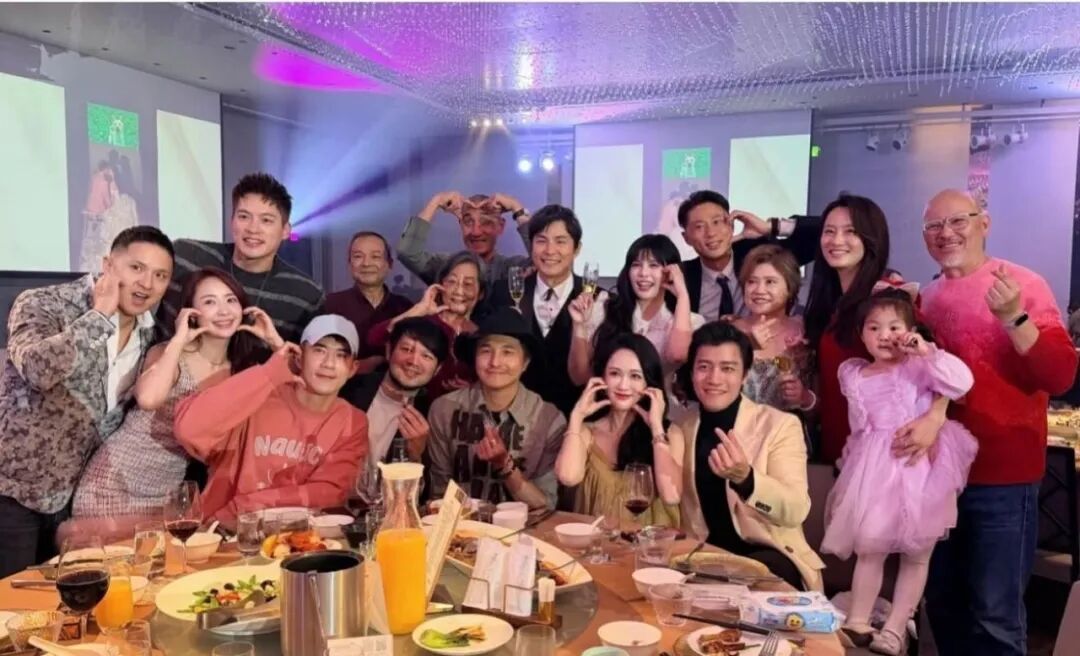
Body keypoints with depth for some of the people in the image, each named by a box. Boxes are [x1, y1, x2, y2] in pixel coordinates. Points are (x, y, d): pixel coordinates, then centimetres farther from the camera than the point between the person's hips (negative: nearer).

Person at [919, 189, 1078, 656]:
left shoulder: (1022, 284, -8)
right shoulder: (927, 297, 7)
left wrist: (1013, 317, -30)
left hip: (1001, 479, -5)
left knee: (994, 615, 1)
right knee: (941, 604, 17)